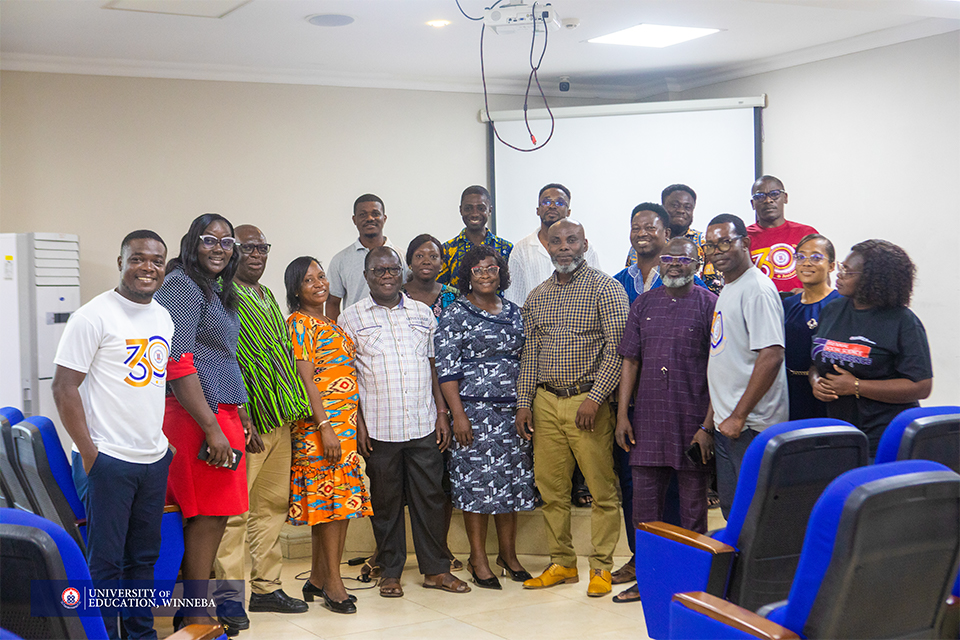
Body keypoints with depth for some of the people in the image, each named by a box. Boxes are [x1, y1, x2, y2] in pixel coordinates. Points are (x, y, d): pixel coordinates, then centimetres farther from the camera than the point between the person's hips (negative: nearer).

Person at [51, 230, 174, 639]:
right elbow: (64, 387, -12)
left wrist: (165, 440, 13)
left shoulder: (164, 318, 11)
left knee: (145, 556, 15)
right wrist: (88, 455, -13)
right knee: (106, 561, 0)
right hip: (108, 460, -7)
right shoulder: (93, 316, -11)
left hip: (154, 459, 7)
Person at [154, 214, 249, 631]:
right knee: (208, 514, -5)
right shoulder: (183, 286, -11)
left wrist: (239, 414, 20)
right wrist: (212, 428, -21)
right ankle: (195, 618, 3)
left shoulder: (217, 290, 20)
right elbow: (178, 365, -19)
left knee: (214, 515, 10)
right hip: (196, 416, -9)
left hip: (220, 413, 9)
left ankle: (195, 607, 18)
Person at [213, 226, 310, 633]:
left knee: (273, 505, 13)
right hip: (246, 420, -8)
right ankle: (228, 595, 3)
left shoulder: (268, 298, 19)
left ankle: (267, 587, 22)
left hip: (280, 419, 8)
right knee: (234, 508, -5)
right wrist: (242, 420, -20)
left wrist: (295, 407, 17)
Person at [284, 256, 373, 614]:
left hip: (345, 423, 8)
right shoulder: (299, 323, -7)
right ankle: (333, 583, -1)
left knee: (341, 502, 8)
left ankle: (318, 579, 16)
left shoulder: (329, 325, 19)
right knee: (332, 498, -8)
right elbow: (306, 380, -14)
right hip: (320, 423, -8)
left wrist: (352, 423, 17)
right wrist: (325, 427, -20)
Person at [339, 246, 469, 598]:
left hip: (424, 424, 2)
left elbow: (433, 365, 14)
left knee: (430, 496, 5)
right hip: (379, 427, -2)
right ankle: (391, 571, 19)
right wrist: (358, 422, -6)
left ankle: (436, 569, 16)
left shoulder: (422, 313, 11)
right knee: (386, 499, 6)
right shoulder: (352, 318, 2)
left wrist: (442, 412, 7)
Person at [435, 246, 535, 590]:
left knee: (513, 479, 7)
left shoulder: (514, 312, 13)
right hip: (475, 409, -5)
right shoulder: (456, 313, -3)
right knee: (477, 480, -3)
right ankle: (478, 559, 7)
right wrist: (458, 414, -14)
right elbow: (446, 368, -8)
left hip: (513, 408, 5)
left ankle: (508, 554, 19)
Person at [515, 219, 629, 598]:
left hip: (588, 401, -5)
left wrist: (596, 397, -17)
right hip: (546, 402, 5)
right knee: (550, 488, 7)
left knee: (602, 488, -2)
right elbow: (529, 353, 16)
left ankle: (601, 566, 9)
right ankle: (562, 563, 19)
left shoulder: (605, 288, -3)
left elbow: (617, 348, -9)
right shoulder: (536, 297, 14)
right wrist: (523, 402, 8)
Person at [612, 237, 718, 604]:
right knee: (644, 502, 7)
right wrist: (623, 413, 4)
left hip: (692, 421, -4)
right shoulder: (644, 304, 10)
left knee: (693, 506, 7)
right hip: (648, 419, 4)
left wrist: (708, 425, -12)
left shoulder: (710, 305, -2)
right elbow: (630, 360, 11)